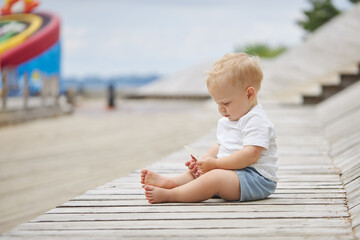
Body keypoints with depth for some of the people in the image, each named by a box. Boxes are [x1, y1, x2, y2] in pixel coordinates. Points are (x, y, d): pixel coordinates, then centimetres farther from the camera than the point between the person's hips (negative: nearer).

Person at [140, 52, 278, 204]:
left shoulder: (256, 120, -16)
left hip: (257, 178, -11)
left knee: (214, 177, -31)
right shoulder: (226, 121, 18)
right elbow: (219, 147, 24)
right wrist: (202, 161, 3)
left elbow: (251, 154, -26)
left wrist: (215, 163, -24)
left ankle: (168, 195, -33)